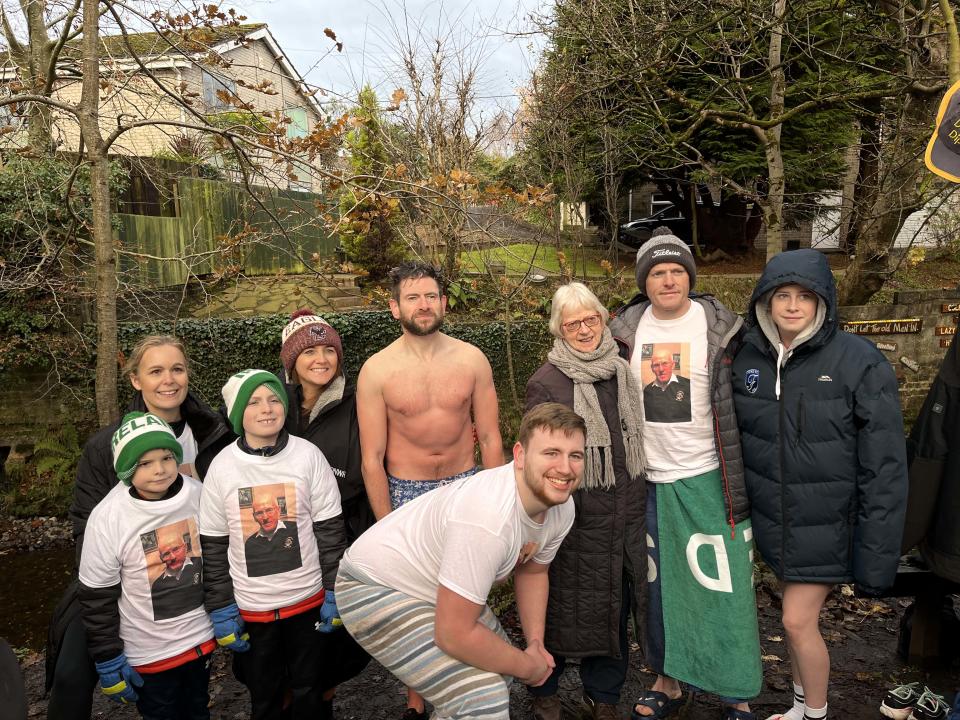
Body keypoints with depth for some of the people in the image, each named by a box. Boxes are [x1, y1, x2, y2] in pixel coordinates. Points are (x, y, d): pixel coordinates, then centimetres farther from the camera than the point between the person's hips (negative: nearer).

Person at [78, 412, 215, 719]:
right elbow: (97, 598, -12)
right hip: (148, 655, -3)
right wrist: (108, 662, -7)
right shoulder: (107, 519, -21)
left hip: (202, 638, 3)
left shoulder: (199, 495, -12)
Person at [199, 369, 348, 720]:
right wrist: (221, 609, -1)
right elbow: (213, 544, -1)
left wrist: (334, 593, -4)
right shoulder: (222, 466, -8)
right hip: (251, 607, 1)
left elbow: (330, 530, -4)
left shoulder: (308, 456, -10)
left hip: (308, 599, 0)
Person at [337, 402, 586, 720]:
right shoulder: (489, 519, -37)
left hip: (435, 587, 9)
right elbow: (454, 634, -31)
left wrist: (535, 642, 1)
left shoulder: (562, 506, -9)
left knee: (499, 669, 21)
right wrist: (528, 667, -17)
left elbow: (532, 571, 11)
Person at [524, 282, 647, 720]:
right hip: (577, 516, -5)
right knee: (564, 606, 7)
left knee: (617, 606, 14)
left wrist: (639, 503, 16)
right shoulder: (545, 383, -8)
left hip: (626, 515, 5)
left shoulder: (622, 372, 8)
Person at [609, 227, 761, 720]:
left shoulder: (721, 328, -6)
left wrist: (741, 486, -6)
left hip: (707, 481, -3)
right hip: (650, 482, 3)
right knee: (659, 587, 13)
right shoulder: (626, 329, 2)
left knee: (722, 588, 1)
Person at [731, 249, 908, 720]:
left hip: (827, 523, -4)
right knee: (798, 615, 17)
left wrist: (877, 553, -16)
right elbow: (732, 439, 6)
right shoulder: (748, 358, -3)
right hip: (774, 520, 4)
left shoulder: (860, 363, -16)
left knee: (798, 620, 0)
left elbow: (884, 467, -16)